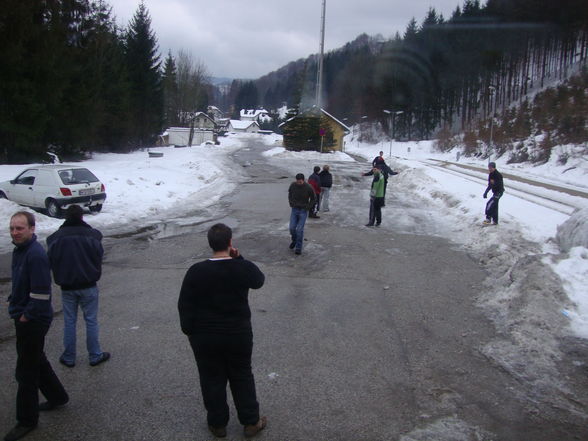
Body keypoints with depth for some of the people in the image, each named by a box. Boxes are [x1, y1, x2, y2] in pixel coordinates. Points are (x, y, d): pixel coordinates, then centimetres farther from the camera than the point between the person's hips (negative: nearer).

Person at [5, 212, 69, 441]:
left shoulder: (36, 255, -24)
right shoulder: (19, 250, 6)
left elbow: (41, 293, -25)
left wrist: (26, 316, -17)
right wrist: (14, 302, 11)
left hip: (33, 321, -9)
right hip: (23, 317, 9)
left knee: (26, 371, 3)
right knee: (37, 361, 23)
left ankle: (27, 420, 18)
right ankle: (57, 396, 42)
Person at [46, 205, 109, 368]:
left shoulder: (56, 238, -4)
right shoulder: (92, 235, -10)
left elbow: (51, 261, 2)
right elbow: (99, 258, -3)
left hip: (67, 287, 2)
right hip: (88, 286, -2)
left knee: (69, 322, 13)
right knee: (91, 321, 8)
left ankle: (68, 358, 21)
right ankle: (95, 356, 16)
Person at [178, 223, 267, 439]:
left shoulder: (196, 271, -14)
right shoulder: (244, 268, -14)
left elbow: (185, 305, -7)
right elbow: (259, 280, 9)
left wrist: (188, 329, 8)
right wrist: (238, 258, 3)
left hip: (204, 338, 0)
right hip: (239, 335, 0)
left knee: (212, 380, 16)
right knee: (242, 377, 18)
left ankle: (217, 424, 31)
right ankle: (251, 422, 29)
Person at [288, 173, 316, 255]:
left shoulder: (308, 188, -17)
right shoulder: (293, 185, -9)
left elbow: (313, 198, -2)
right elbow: (290, 193, 12)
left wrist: (308, 207, -7)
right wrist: (291, 204, 4)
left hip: (303, 211, -3)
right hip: (294, 210, 3)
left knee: (300, 229, -9)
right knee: (292, 228, -2)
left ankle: (298, 248, 3)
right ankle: (294, 240, 29)